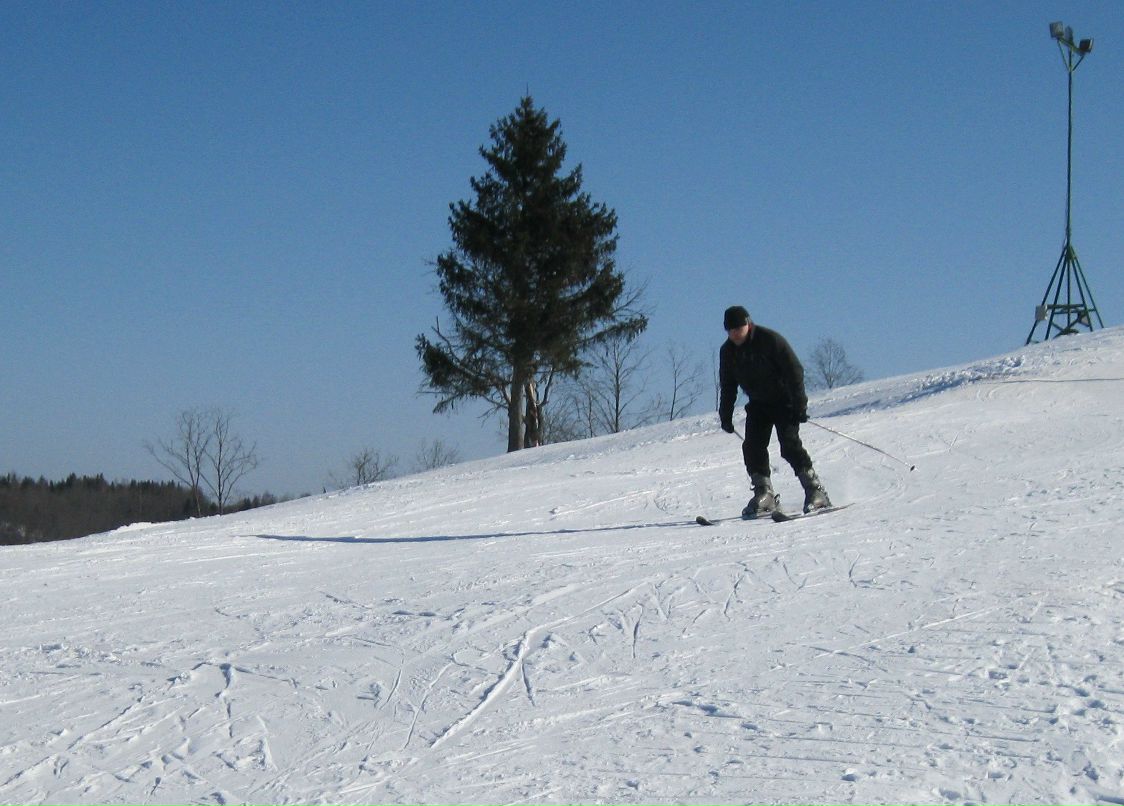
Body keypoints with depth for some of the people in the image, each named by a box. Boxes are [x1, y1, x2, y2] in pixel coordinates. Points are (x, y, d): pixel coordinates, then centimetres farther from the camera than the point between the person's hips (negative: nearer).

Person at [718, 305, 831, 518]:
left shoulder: (770, 340, -18)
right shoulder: (727, 351, 0)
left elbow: (794, 371, -18)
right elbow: (727, 386, 11)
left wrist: (799, 405, -22)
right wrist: (725, 416, 7)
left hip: (784, 401, -6)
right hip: (758, 405, 6)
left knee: (789, 446, -17)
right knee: (753, 447, -9)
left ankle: (815, 490, -12)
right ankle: (763, 494, -3)